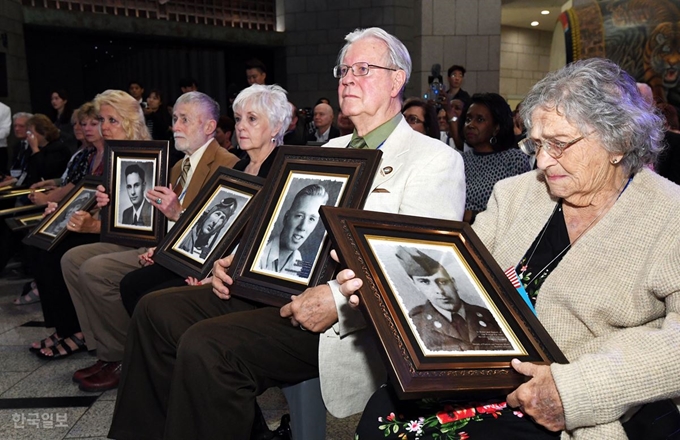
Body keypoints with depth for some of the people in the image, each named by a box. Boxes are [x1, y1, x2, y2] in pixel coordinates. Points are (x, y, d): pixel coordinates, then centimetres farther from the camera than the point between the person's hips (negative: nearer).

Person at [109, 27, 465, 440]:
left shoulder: (436, 159, -5)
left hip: (350, 316, -8)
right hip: (279, 288, 8)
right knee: (157, 309, -2)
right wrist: (238, 260, 5)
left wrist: (339, 300, -26)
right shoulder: (331, 150, 21)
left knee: (205, 345, -26)